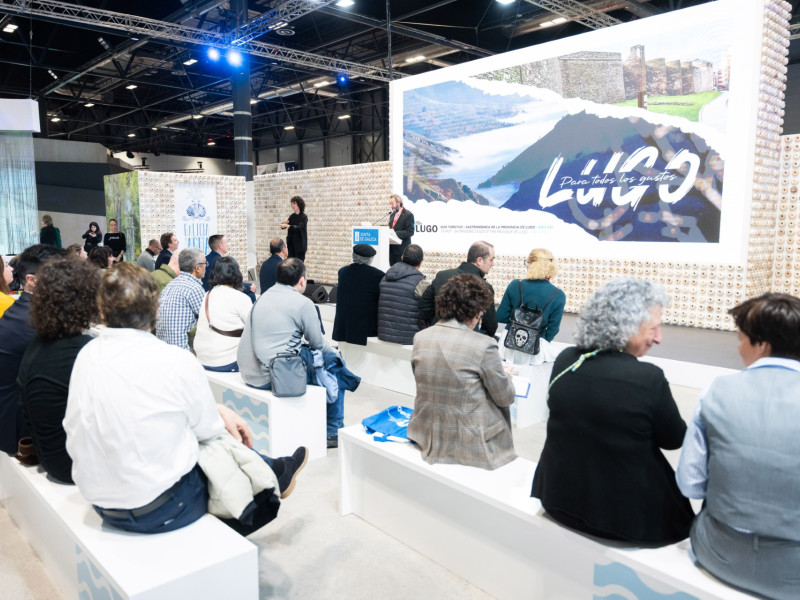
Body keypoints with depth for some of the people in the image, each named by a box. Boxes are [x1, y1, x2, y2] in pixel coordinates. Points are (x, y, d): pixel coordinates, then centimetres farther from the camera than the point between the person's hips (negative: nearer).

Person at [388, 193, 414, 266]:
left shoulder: (408, 214, -7)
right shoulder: (392, 215, 18)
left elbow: (410, 232, -14)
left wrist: (396, 233, -23)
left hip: (401, 249, -7)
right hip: (392, 249, 7)